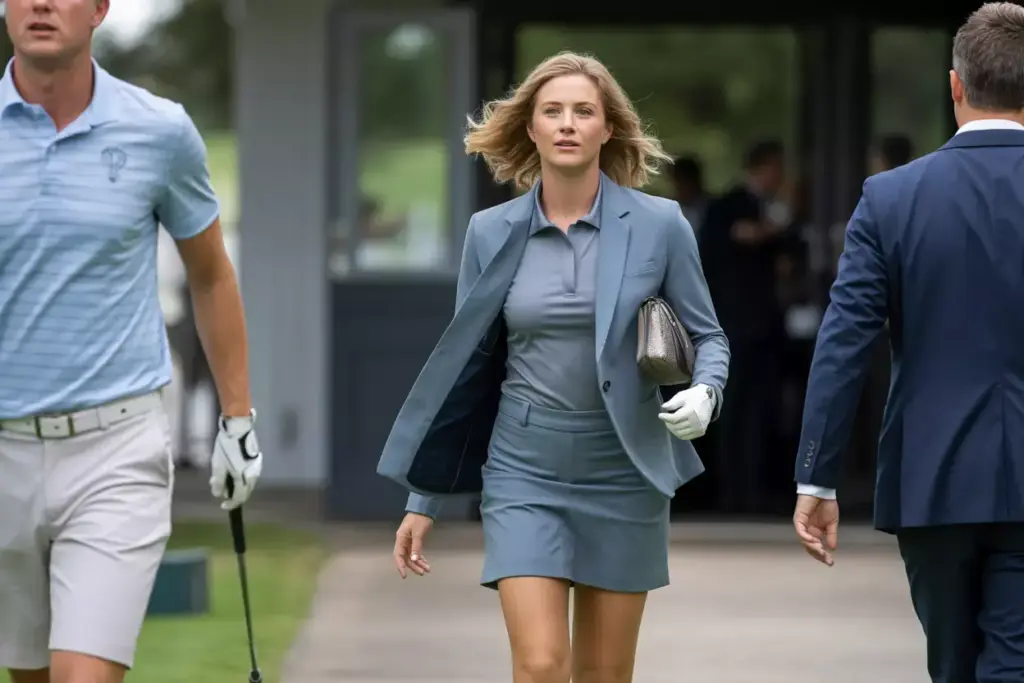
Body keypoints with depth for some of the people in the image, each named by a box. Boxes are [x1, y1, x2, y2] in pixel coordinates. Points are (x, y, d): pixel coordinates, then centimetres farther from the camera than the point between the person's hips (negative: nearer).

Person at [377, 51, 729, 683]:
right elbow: (463, 366, 7)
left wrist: (704, 393, -20)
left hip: (623, 473, 0)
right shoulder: (493, 233, 2)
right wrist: (425, 501, 7)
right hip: (525, 472, 0)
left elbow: (708, 335, 5)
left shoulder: (658, 225, -3)